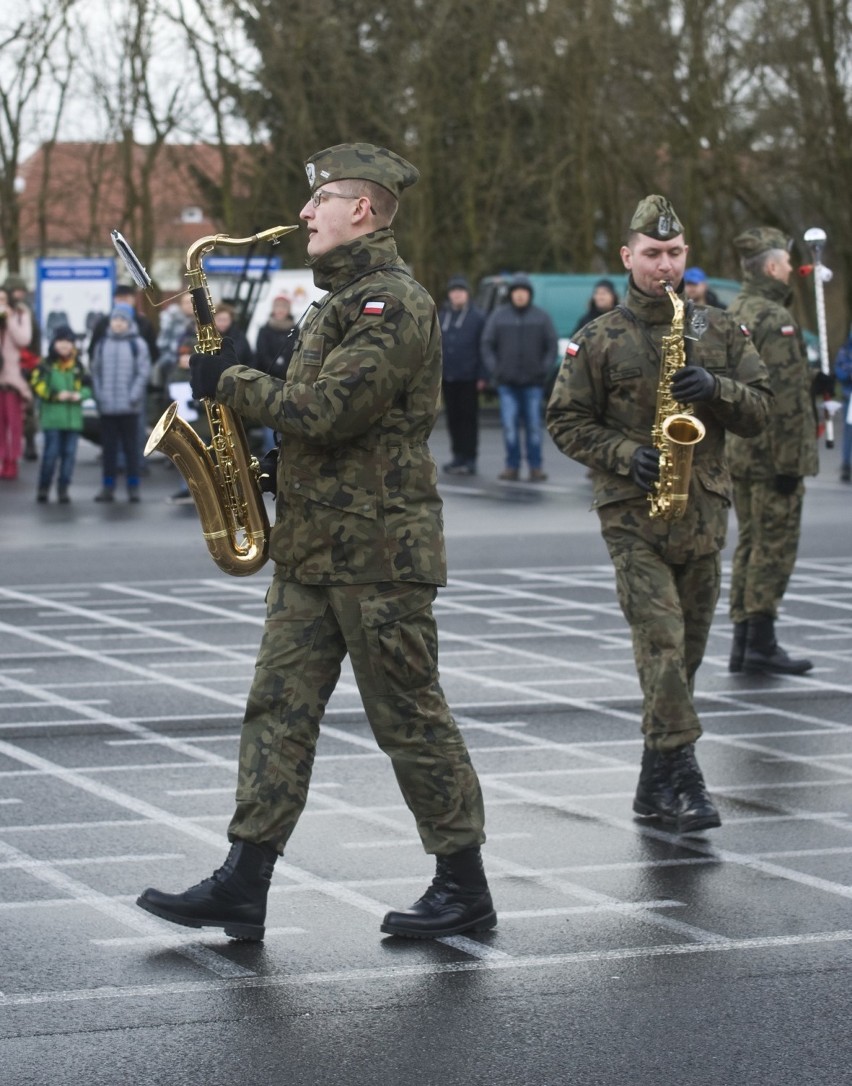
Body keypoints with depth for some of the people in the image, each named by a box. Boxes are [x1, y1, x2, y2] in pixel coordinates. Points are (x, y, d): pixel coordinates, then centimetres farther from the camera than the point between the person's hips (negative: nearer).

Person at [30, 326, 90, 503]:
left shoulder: (78, 367, 10)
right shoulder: (46, 365, -1)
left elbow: (88, 386, 11)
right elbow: (38, 386, -8)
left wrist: (80, 394, -10)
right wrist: (56, 395, -16)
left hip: (73, 417, 4)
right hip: (52, 417, -3)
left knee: (69, 453, 2)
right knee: (51, 453, -7)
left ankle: (63, 488, 9)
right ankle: (43, 487, 6)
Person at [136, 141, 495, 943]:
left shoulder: (394, 304, -15)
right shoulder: (341, 300, 18)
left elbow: (327, 412, -23)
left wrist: (231, 383, -11)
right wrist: (234, 384, 8)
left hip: (379, 551, -10)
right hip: (311, 548, 10)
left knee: (409, 719, -2)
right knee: (279, 707, 5)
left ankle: (465, 890, 8)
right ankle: (243, 886, 5)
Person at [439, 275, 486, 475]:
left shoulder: (477, 318, -3)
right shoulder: (442, 317, 11)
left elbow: (483, 347, -6)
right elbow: (436, 346, 12)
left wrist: (481, 376, -11)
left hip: (468, 377, -5)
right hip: (448, 377, 5)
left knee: (469, 418, -1)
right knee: (453, 418, 9)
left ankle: (469, 459, 2)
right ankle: (458, 456, 16)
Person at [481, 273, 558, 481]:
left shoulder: (542, 317, 6)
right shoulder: (498, 316, 7)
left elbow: (552, 345, 6)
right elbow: (487, 345, 7)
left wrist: (545, 369, -6)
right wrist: (494, 370, -4)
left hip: (533, 382, -1)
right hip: (507, 382, 1)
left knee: (533, 425, 0)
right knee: (510, 424, -2)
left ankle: (535, 467, 4)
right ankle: (512, 466, 3)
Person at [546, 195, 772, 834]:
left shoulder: (721, 332, 9)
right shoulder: (601, 340, 1)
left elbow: (760, 411, 7)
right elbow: (567, 421, 3)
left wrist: (715, 389, -13)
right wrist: (626, 455, -12)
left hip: (704, 511, 4)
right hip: (633, 515, -3)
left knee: (686, 650, 9)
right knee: (662, 643, -16)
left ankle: (655, 784, 19)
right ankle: (685, 779, -19)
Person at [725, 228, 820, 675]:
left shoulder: (733, 314, 12)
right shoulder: (775, 320, -17)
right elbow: (784, 396, -21)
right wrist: (790, 460, -20)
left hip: (739, 450, 9)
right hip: (773, 453, -9)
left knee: (749, 543, 12)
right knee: (775, 545, -4)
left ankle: (744, 642, 14)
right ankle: (761, 642, -4)